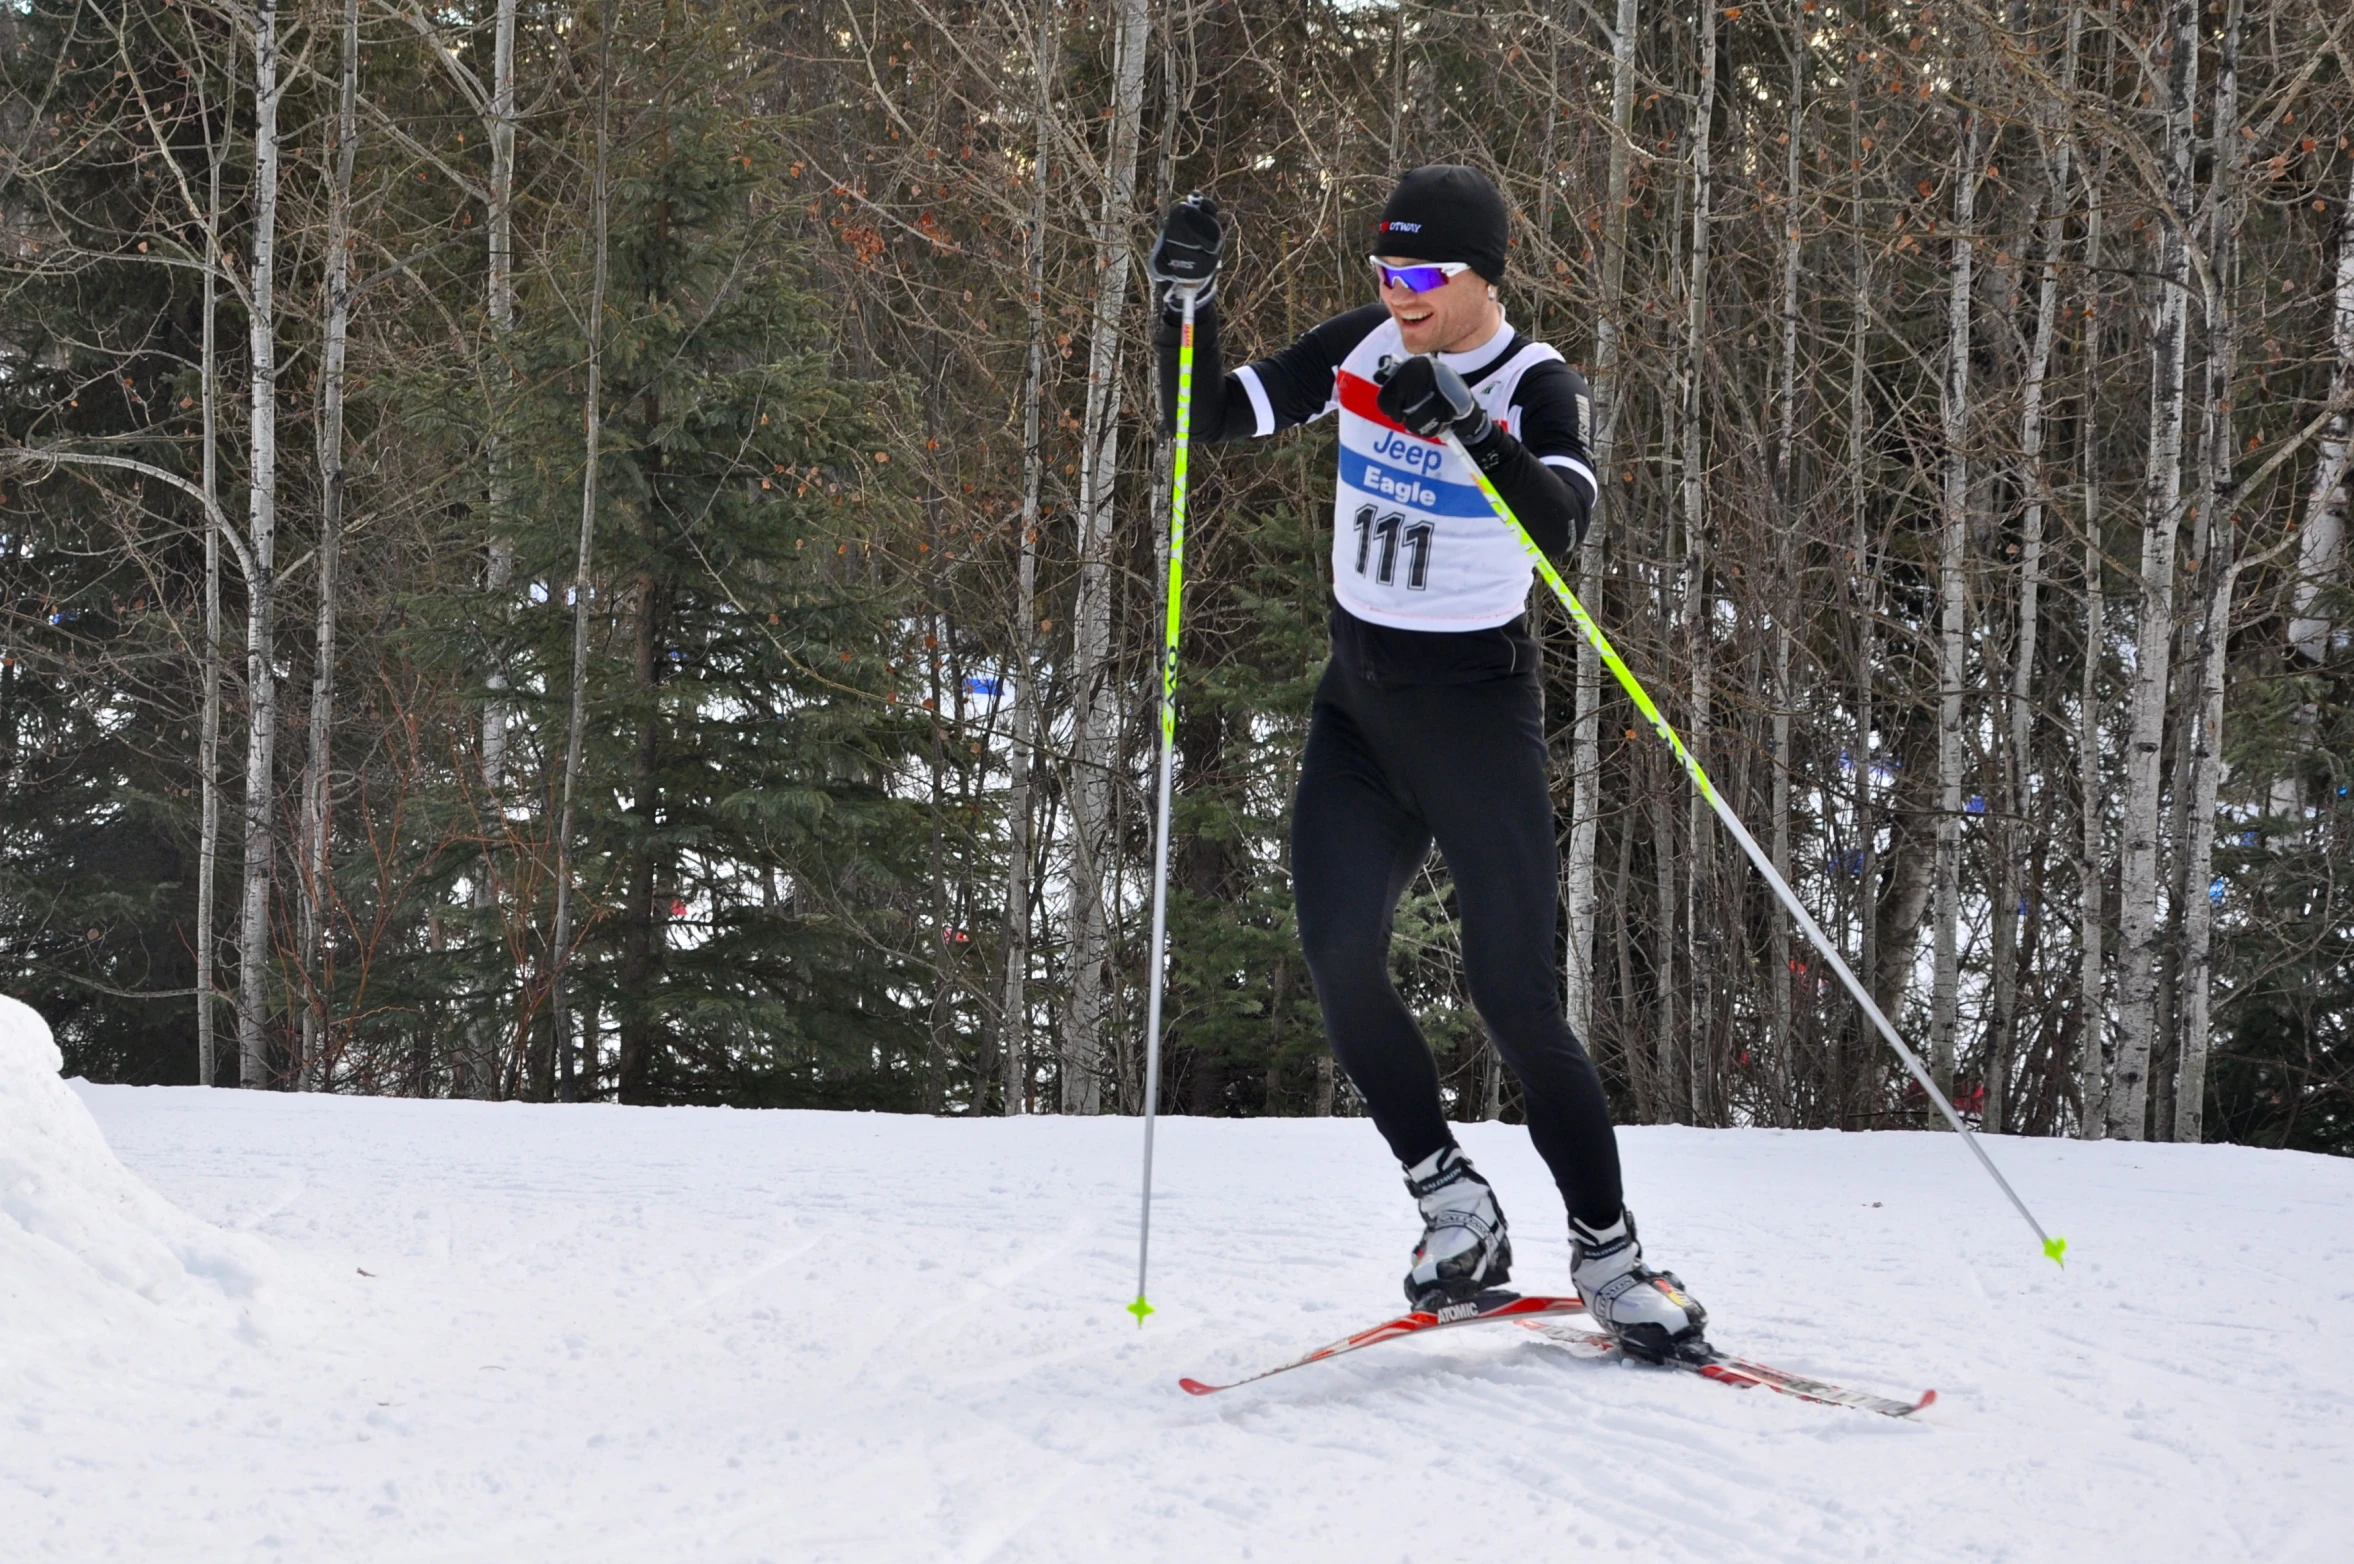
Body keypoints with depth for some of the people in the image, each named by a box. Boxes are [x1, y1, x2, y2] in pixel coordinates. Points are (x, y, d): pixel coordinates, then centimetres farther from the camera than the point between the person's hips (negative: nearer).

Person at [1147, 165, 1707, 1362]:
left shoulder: (1536, 388, -12)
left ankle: (1608, 1253, 2)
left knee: (1513, 992, -10)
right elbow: (1204, 419, 3)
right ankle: (1453, 1206, 1)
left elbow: (1560, 521, -31)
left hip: (1478, 710, -4)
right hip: (1357, 709, 4)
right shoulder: (1357, 354, 2)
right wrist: (1185, 305, -13)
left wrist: (1467, 423, -46)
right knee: (1338, 961, -14)